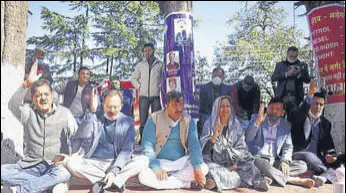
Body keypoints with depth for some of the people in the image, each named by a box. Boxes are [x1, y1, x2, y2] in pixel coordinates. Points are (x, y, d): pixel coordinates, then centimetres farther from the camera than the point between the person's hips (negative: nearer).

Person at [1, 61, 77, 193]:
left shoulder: (64, 113, 5)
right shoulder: (28, 112, 5)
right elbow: (12, 105, -17)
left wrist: (71, 157, -14)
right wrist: (27, 84, -31)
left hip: (56, 166, -1)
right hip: (29, 166, 2)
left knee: (63, 174, -36)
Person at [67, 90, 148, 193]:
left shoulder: (128, 122, 2)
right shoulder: (95, 118, 5)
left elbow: (126, 150, -5)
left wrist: (114, 171, -20)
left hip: (117, 164, 0)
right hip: (94, 164, 1)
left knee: (143, 160, -24)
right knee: (72, 163, -27)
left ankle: (102, 181, -23)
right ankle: (116, 181, -22)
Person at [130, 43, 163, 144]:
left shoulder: (159, 64, 5)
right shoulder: (140, 65, 9)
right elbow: (133, 78, 18)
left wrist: (160, 86, -1)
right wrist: (139, 87, 4)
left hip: (156, 96, -1)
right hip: (144, 96, 1)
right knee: (143, 120, 1)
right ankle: (142, 139, 7)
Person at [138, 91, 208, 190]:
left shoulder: (188, 120, 0)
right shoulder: (154, 119, -7)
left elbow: (194, 145, -8)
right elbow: (147, 146, -12)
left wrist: (197, 168, -26)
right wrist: (157, 168, -27)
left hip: (182, 162, 2)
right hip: (160, 162, -1)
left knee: (203, 168, -23)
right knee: (143, 176, -31)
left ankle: (167, 179, -15)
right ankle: (187, 184, -19)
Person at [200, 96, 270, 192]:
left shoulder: (236, 124, 5)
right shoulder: (210, 124, -2)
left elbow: (241, 148, 2)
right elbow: (204, 147, -8)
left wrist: (236, 163, -13)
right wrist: (215, 135, -24)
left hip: (232, 163, 2)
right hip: (215, 162, -2)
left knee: (249, 167, -22)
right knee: (210, 169, -33)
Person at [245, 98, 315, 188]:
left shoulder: (286, 125, 11)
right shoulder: (256, 119, 1)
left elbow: (288, 147, 10)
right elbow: (248, 138, -13)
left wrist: (285, 161, -9)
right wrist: (258, 121, -26)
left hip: (275, 161, 5)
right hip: (258, 158, -4)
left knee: (302, 165, -13)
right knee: (261, 164, -38)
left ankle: (270, 176, -26)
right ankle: (293, 180, -20)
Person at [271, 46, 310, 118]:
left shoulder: (302, 65, 17)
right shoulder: (280, 65, 16)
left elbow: (307, 80, 8)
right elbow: (273, 78, 2)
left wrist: (299, 74, -11)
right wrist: (286, 74, -11)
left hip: (295, 96, 0)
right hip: (282, 96, 0)